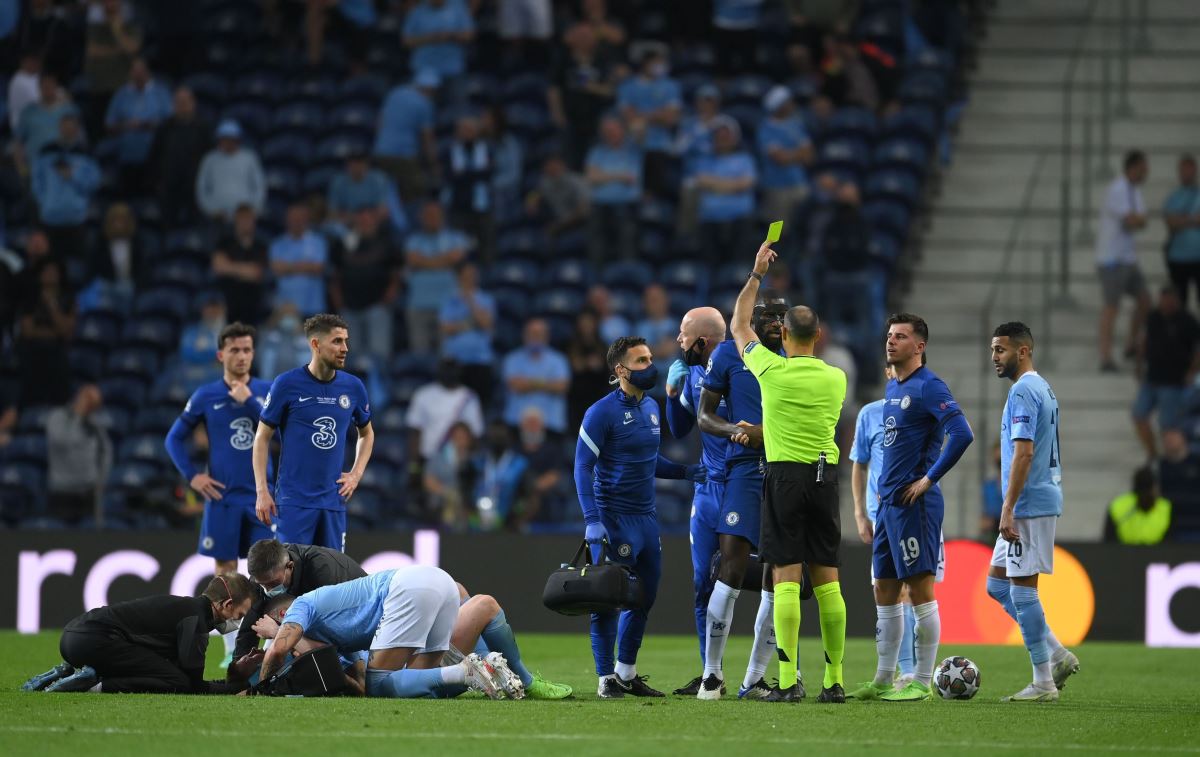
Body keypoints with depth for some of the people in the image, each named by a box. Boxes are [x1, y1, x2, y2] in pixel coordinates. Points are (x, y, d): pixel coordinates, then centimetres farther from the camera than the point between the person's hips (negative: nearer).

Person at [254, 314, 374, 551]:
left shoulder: (353, 387, 5)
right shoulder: (287, 384, -6)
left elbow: (366, 434, 22)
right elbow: (262, 438, -1)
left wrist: (356, 474, 8)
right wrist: (262, 491, -8)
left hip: (333, 502, 4)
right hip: (294, 501, -4)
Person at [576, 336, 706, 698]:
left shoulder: (651, 408, 12)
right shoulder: (602, 413, -12)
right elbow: (583, 467, -14)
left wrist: (685, 472, 9)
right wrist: (592, 521, -22)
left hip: (646, 516, 8)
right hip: (614, 518, -8)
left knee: (645, 596, 13)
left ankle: (626, 673, 25)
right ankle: (607, 678, 3)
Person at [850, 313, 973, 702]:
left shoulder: (928, 387, -11)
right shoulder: (892, 388, 16)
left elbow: (962, 434, -23)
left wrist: (929, 479, -18)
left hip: (914, 503, -10)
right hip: (889, 502, 10)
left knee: (920, 589, -6)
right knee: (884, 591, 11)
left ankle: (921, 683, -4)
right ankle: (883, 681, 16)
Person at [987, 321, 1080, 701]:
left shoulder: (1023, 392, -14)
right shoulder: (1043, 389, 18)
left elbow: (1024, 453, -22)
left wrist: (1008, 509, -23)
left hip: (1029, 504, -10)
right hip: (1041, 501, 10)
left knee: (1022, 588, -6)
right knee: (997, 583, 13)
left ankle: (1043, 683, -4)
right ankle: (1058, 656, 11)